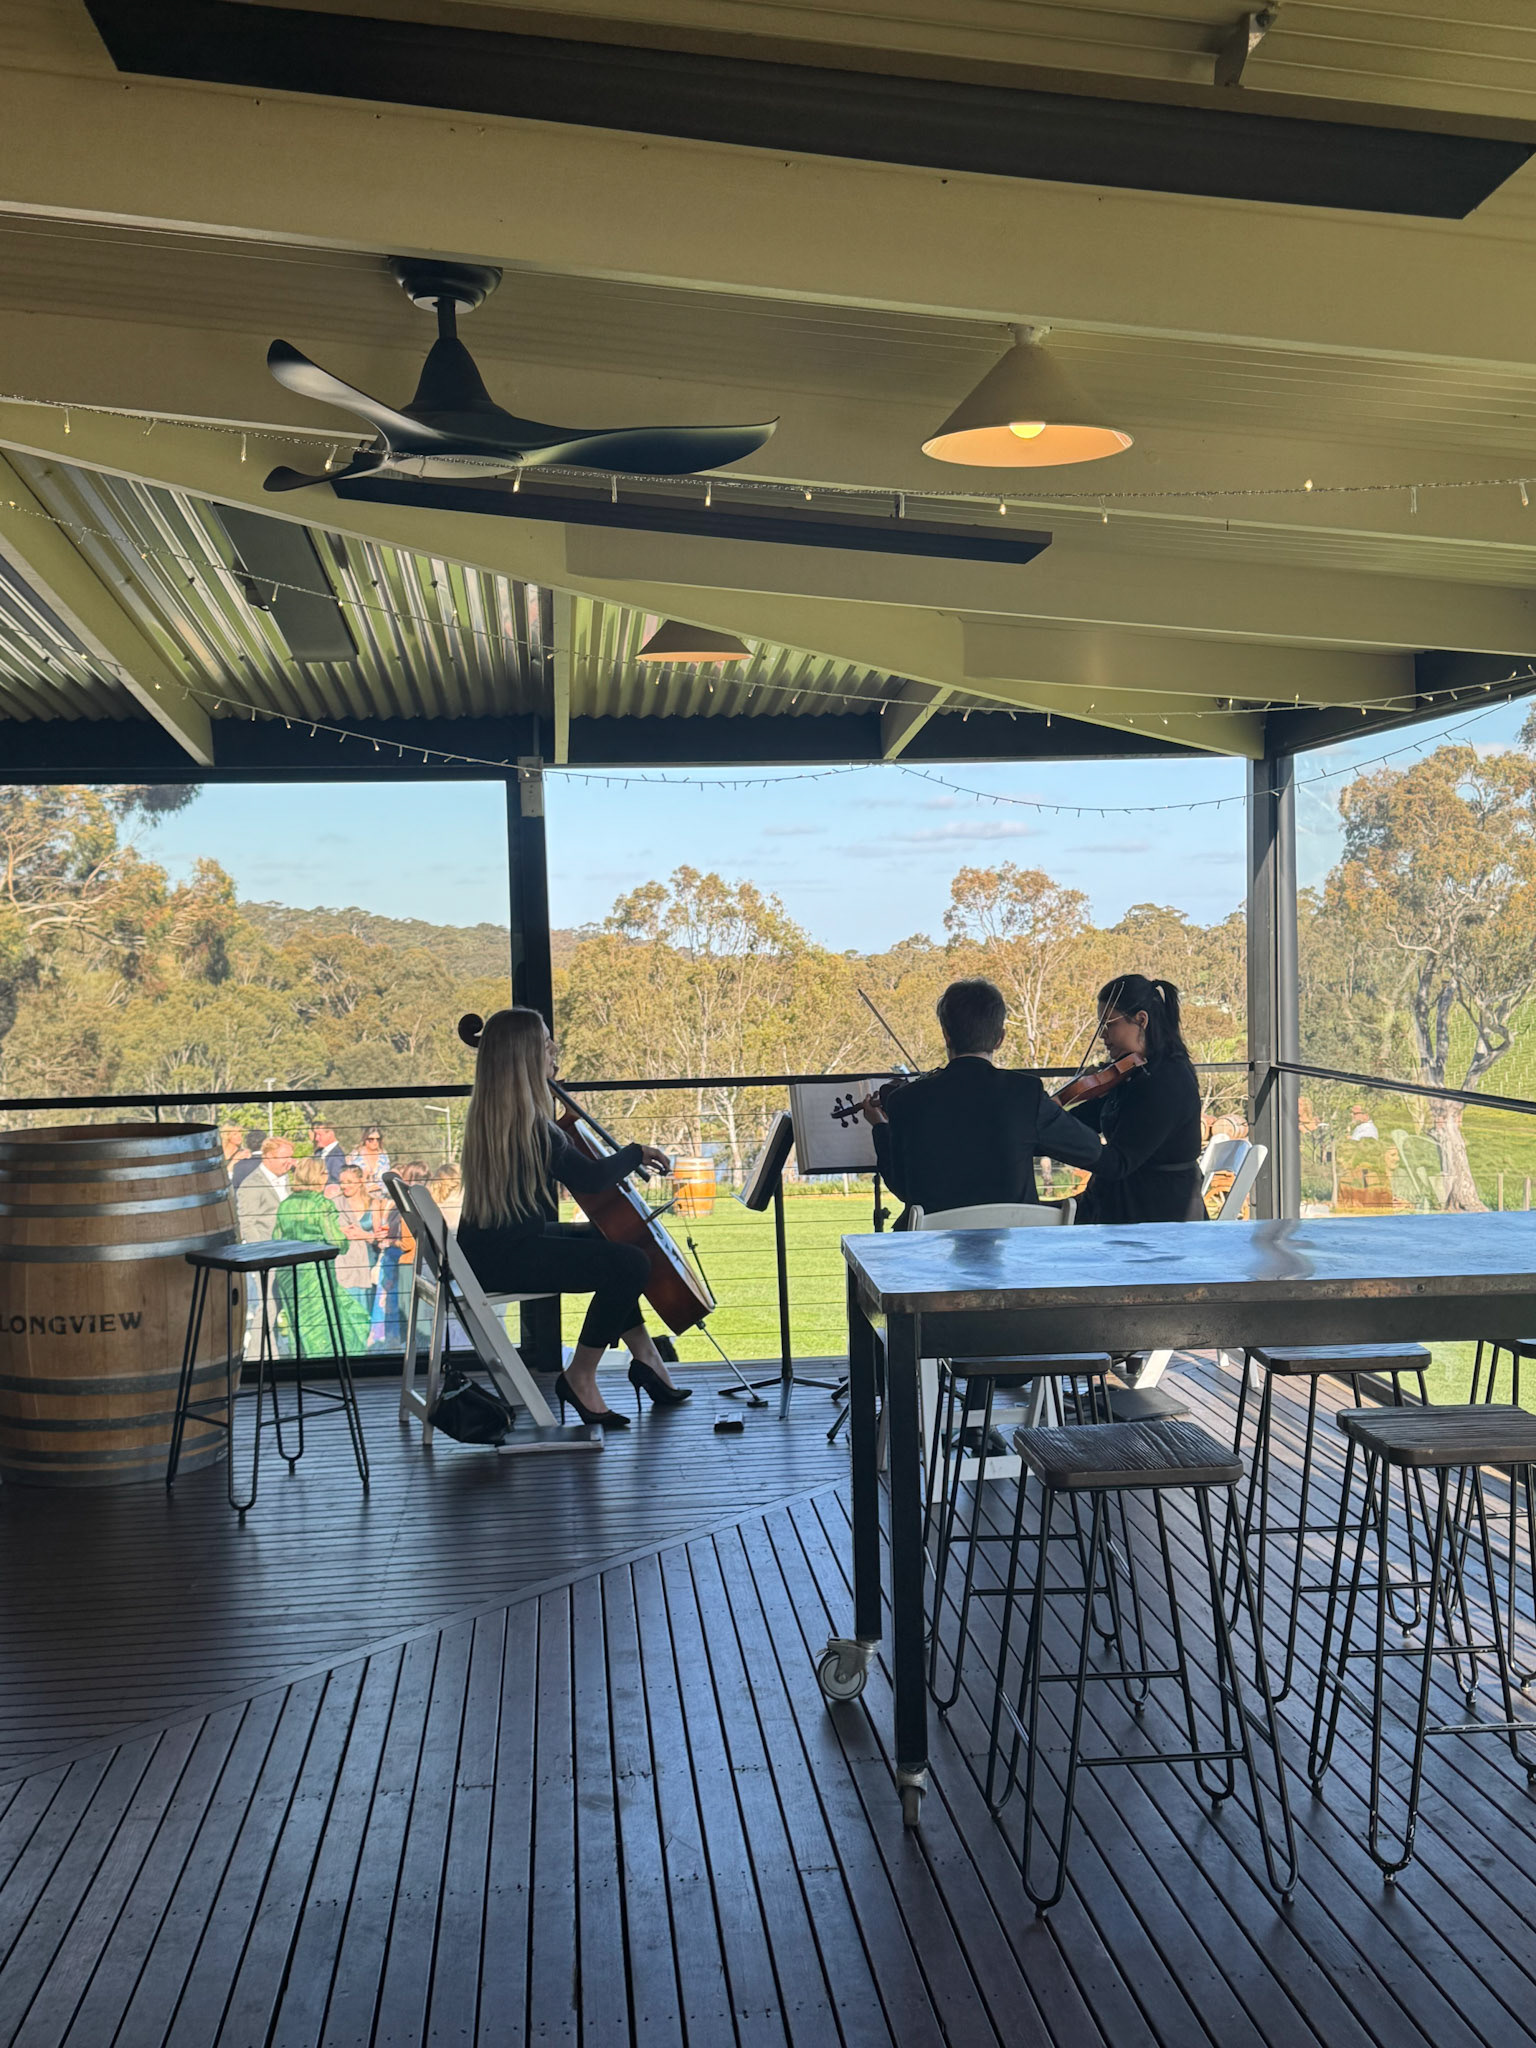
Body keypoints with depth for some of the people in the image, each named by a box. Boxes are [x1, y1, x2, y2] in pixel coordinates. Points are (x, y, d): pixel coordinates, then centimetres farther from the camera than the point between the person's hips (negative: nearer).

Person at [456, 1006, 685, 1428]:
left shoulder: (490, 1112, 10)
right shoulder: (525, 1120, -21)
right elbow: (589, 1176, -21)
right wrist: (636, 1153, -5)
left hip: (494, 1244, 11)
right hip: (501, 1257, -11)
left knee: (607, 1242, 24)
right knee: (629, 1264, -17)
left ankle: (644, 1355, 26)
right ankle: (580, 1378, -5)